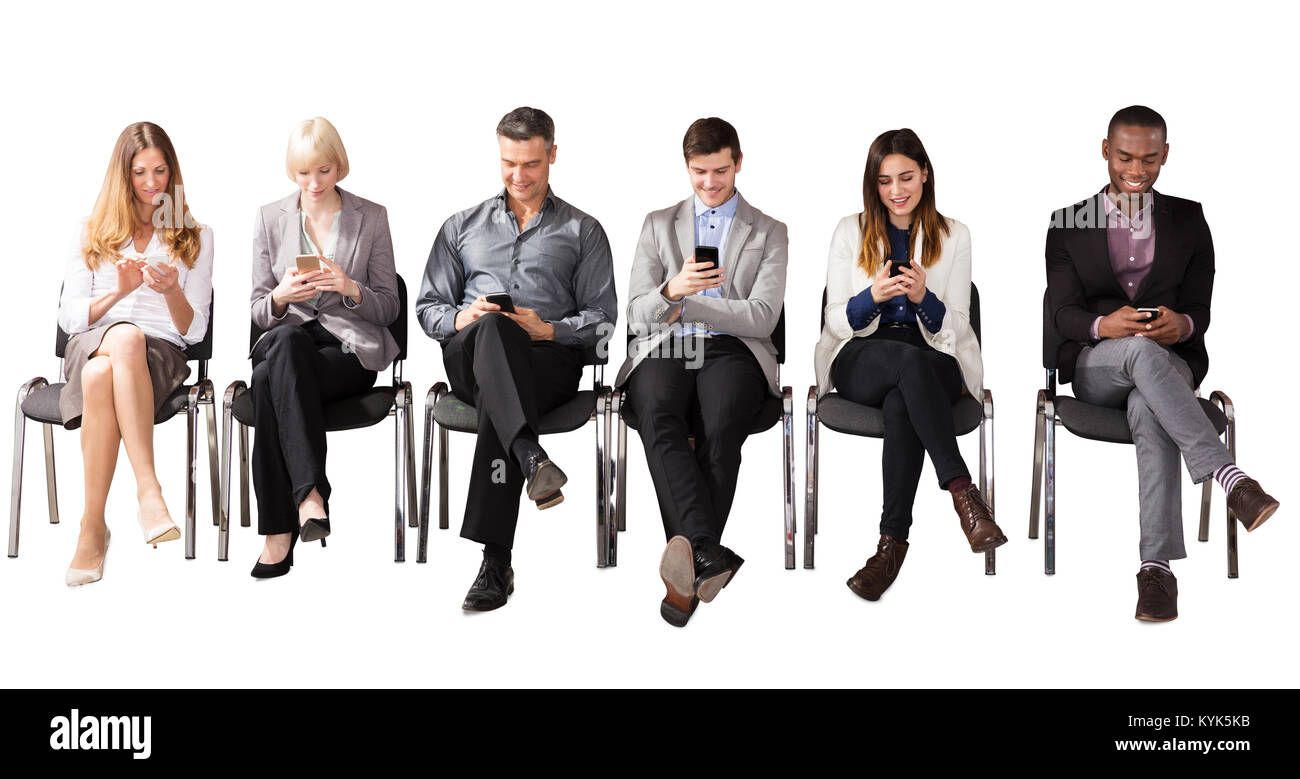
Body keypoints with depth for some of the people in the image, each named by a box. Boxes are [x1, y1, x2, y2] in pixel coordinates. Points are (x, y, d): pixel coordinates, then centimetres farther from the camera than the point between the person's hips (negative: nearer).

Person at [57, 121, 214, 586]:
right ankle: (149, 490, -43)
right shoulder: (95, 233, 21)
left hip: (160, 354, -1)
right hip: (90, 347, 1)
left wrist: (172, 292, -10)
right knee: (125, 335, -39)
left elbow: (193, 330, 10)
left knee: (101, 376, -38)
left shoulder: (195, 237, 18)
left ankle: (93, 527, -41)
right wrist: (119, 291, -8)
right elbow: (69, 316, 9)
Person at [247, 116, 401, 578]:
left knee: (270, 379, -33)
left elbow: (388, 309, 7)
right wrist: (281, 297, -12)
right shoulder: (270, 218, 12)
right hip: (285, 343, 2)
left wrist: (351, 289, -14)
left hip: (351, 350, -2)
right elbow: (259, 314, 12)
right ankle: (309, 493, -45)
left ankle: (279, 533, -35)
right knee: (287, 339, -37)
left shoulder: (371, 218, 8)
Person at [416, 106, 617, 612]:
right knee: (493, 328, -38)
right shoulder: (462, 227, 26)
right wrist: (461, 318, -3)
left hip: (550, 357, -1)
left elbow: (601, 318, 11)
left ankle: (496, 562, -44)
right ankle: (530, 456, -61)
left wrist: (549, 329, -9)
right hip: (469, 357, 1)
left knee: (497, 402, -38)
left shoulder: (582, 231, 20)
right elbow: (428, 307, 20)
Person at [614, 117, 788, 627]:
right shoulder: (658, 226, 21)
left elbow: (761, 317, 3)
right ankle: (708, 554, -50)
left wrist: (684, 301, -4)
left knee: (720, 428, -36)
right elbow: (637, 315, 10)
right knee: (659, 419, -35)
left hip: (733, 352, -1)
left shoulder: (769, 233, 17)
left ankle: (689, 568, -37)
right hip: (665, 350, 1)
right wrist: (671, 291, -13)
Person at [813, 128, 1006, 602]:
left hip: (933, 363, 0)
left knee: (901, 403, -37)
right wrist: (873, 296, -17)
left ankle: (893, 541, -39)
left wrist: (924, 298, -17)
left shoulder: (953, 236, 12)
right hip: (861, 362, 0)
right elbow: (838, 321, 5)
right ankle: (962, 492, -43)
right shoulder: (850, 232, 12)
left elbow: (953, 329, 5)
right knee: (910, 361, -38)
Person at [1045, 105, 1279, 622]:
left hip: (1171, 362, 1)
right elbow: (1062, 311, 1)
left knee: (1150, 413, -37)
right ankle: (1229, 477, -50)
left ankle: (1156, 565, -43)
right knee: (1143, 350, -38)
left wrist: (1182, 324, -20)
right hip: (1095, 369, 0)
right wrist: (1103, 325, -23)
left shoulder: (1188, 220, 14)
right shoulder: (1068, 225, 12)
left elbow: (1200, 308, 7)